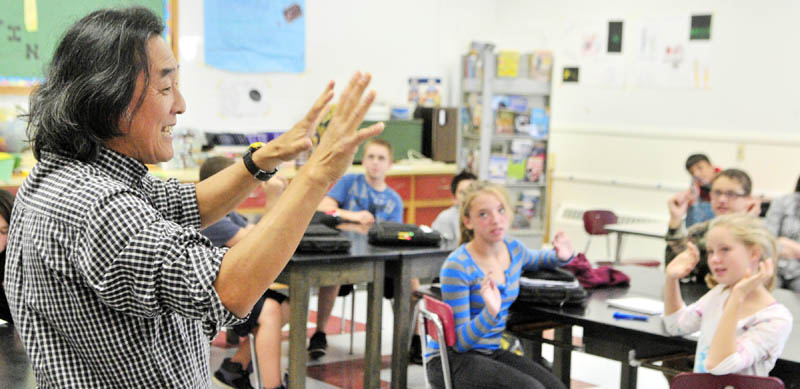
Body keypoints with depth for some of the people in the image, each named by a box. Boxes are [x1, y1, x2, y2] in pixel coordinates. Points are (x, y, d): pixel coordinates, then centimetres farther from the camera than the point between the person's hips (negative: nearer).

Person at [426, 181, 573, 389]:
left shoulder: (513, 249, 2)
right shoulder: (457, 267, -19)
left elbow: (537, 259, 29)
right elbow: (459, 341, -18)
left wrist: (562, 256, 6)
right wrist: (490, 313, -36)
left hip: (491, 352, 7)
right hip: (451, 360, -7)